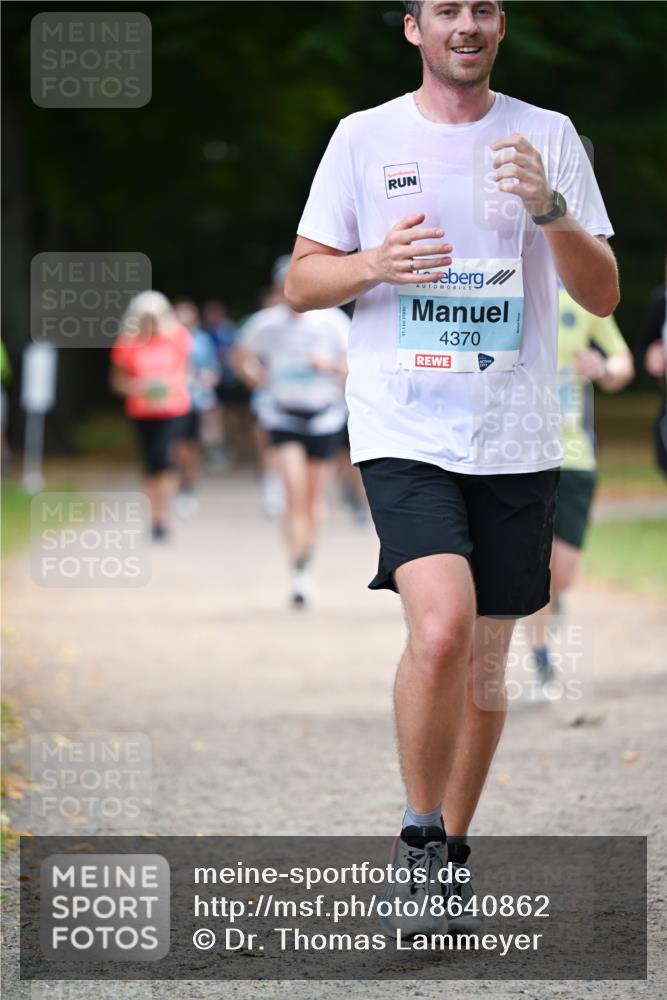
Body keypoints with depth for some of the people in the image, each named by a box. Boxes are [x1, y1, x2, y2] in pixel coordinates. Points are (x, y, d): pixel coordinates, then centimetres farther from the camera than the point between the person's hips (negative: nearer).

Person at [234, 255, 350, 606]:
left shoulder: (331, 320, -6)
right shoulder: (265, 323, -2)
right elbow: (243, 357, 16)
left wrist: (333, 367, -19)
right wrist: (256, 377, -2)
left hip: (324, 415, 1)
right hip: (283, 415, -1)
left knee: (315, 496, 8)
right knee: (295, 493, -15)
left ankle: (307, 560, 29)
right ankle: (299, 570, -19)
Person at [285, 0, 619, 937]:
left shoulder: (550, 137, 7)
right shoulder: (364, 138, 5)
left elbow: (604, 295, 4)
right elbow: (301, 283, 9)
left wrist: (550, 210, -15)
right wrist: (374, 264, -12)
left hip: (517, 439, 2)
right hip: (404, 431, -2)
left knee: (485, 664, 8)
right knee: (440, 629, -22)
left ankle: (451, 856, 25)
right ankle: (420, 848, -6)